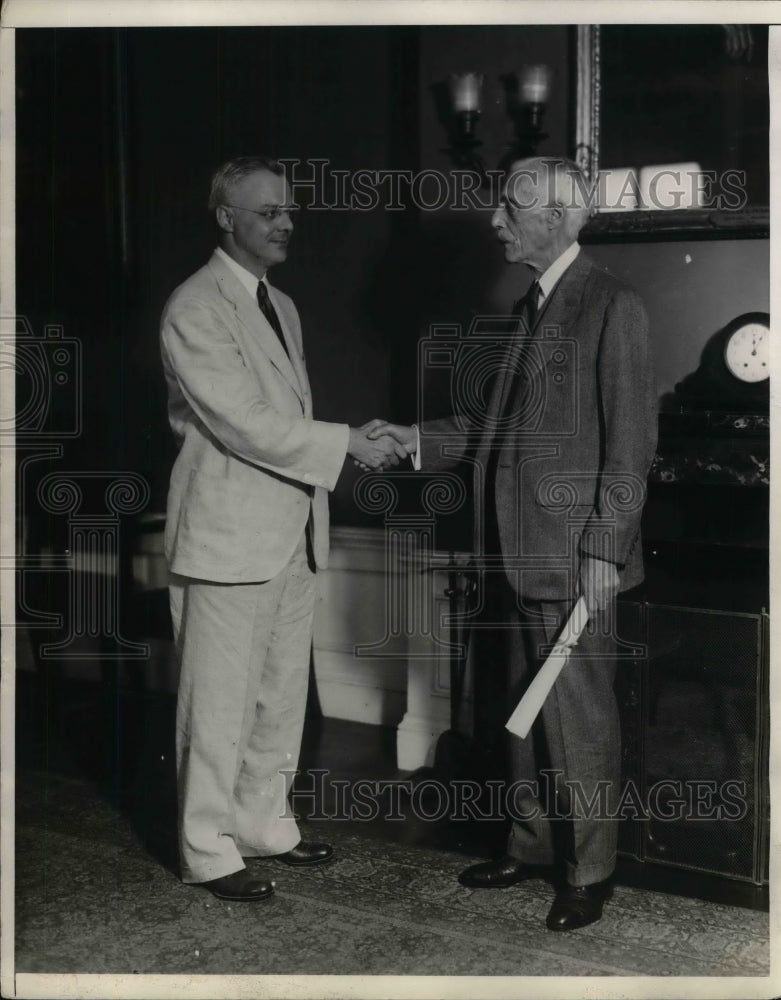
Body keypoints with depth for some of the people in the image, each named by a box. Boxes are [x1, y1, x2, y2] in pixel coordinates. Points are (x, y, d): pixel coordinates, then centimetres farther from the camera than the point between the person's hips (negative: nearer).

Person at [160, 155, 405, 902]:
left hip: (292, 532, 9)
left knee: (282, 693, 15)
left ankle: (263, 822, 29)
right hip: (229, 533, -8)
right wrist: (349, 443, -19)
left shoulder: (281, 306, 16)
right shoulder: (195, 308, -12)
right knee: (220, 700, 0)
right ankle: (208, 850, 13)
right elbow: (243, 423, -20)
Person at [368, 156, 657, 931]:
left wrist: (605, 550, -17)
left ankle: (588, 872, 16)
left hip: (572, 553, -8)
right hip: (515, 548, 8)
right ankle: (532, 845, 31)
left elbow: (630, 442, -13)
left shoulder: (612, 306, -10)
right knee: (521, 710, 16)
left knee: (578, 716, 1)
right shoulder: (529, 306, 15)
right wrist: (418, 440, 4)